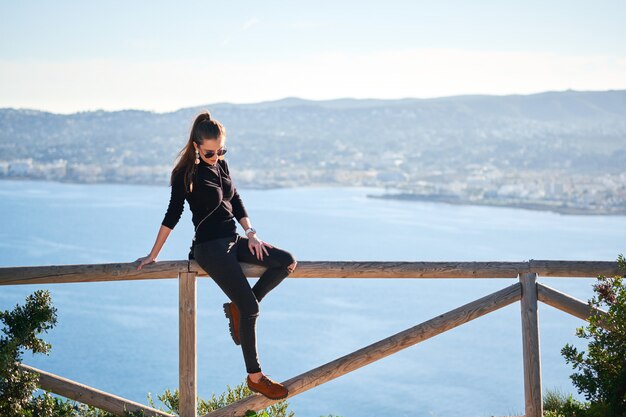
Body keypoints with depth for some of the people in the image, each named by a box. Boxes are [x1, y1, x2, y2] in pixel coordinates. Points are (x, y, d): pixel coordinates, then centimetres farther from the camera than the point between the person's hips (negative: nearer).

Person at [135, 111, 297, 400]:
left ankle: (238, 308, 0)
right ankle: (254, 377, -6)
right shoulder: (187, 173, -11)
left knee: (287, 262, -10)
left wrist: (250, 233, 2)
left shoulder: (220, 165, 9)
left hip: (233, 240, 8)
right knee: (250, 308, -17)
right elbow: (173, 215, -9)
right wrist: (153, 256, -6)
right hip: (210, 246, -8)